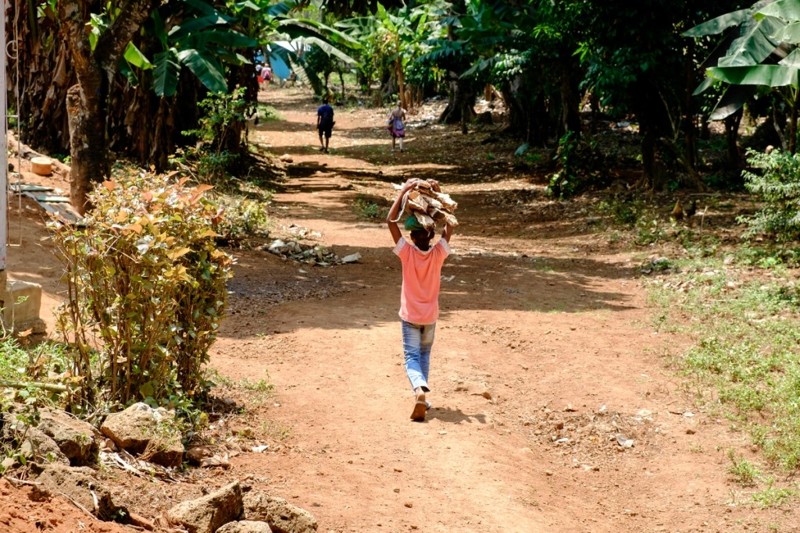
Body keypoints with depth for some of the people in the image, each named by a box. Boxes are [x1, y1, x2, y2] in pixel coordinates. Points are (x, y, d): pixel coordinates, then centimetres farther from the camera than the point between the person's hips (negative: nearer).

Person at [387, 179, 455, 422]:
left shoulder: (407, 253, -17)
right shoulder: (438, 254, -13)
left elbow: (391, 221, -17)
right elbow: (448, 227, 1)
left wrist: (404, 192, -17)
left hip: (410, 316, -2)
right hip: (430, 316, 2)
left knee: (412, 357, -1)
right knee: (424, 355, 22)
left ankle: (419, 388, -27)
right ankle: (421, 389, 20)